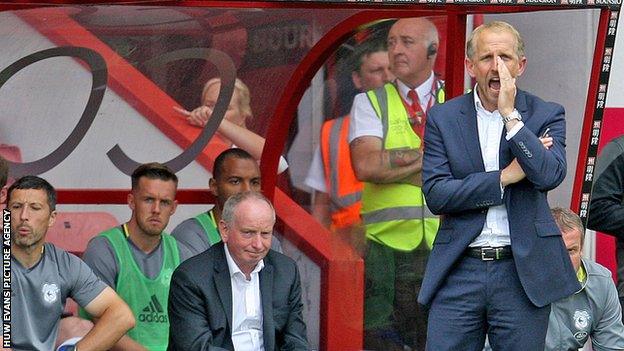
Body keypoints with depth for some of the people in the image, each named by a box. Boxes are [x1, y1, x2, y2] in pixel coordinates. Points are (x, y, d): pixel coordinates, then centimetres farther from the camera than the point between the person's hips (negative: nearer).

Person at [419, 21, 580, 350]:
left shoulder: (546, 114, 4)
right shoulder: (442, 118, 6)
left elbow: (551, 175, -13)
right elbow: (436, 194, -4)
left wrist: (510, 115, -15)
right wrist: (505, 177, -10)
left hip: (523, 271, 0)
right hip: (460, 270, 1)